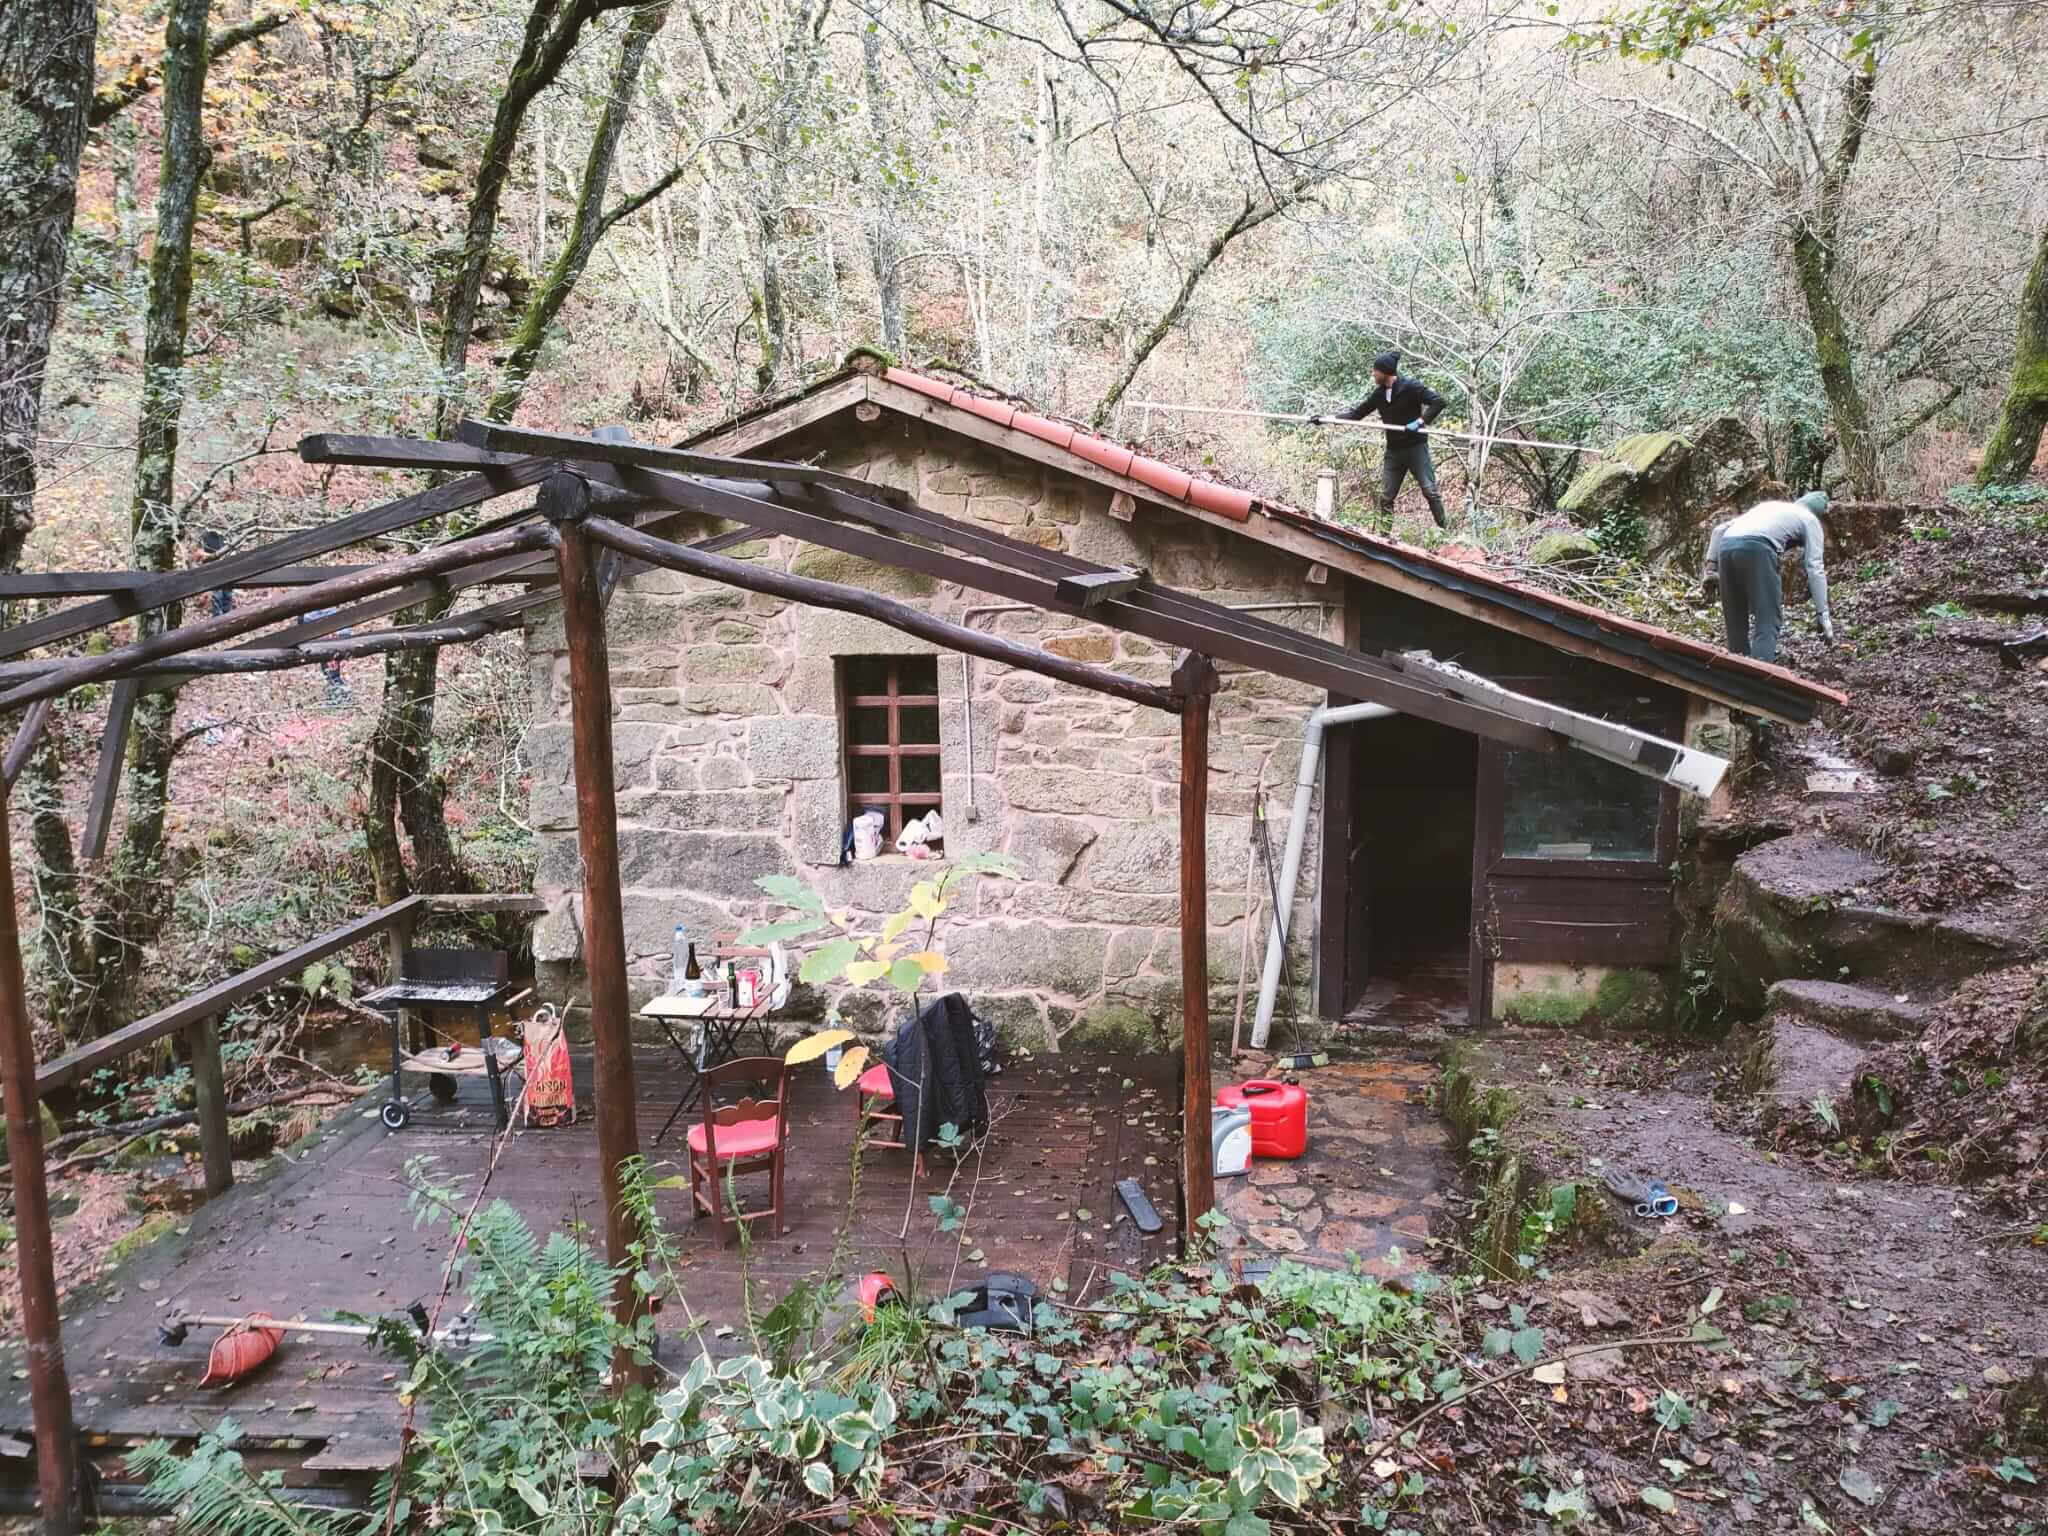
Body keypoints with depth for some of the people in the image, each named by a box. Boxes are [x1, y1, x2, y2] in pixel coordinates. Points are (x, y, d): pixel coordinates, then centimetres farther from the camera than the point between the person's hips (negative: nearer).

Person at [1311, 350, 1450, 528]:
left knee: (1430, 491, -6)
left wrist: (1420, 421, -24)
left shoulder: (1411, 387, -12)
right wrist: (1326, 419, 2)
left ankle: (1444, 531, 3)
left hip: (1415, 447, -6)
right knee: (1386, 497, 3)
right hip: (1393, 451, 6)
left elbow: (1438, 401, -15)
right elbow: (1356, 413, 9)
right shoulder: (1379, 394, 5)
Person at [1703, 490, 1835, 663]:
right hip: (1756, 547, -5)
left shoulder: (1768, 505, 40)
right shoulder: (1810, 520, 24)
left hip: (1726, 546, 5)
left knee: (1735, 622, 15)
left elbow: (1720, 529, 28)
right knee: (1767, 622, -2)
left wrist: (1711, 566, 21)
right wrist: (1823, 614, 7)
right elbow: (1815, 568, 11)